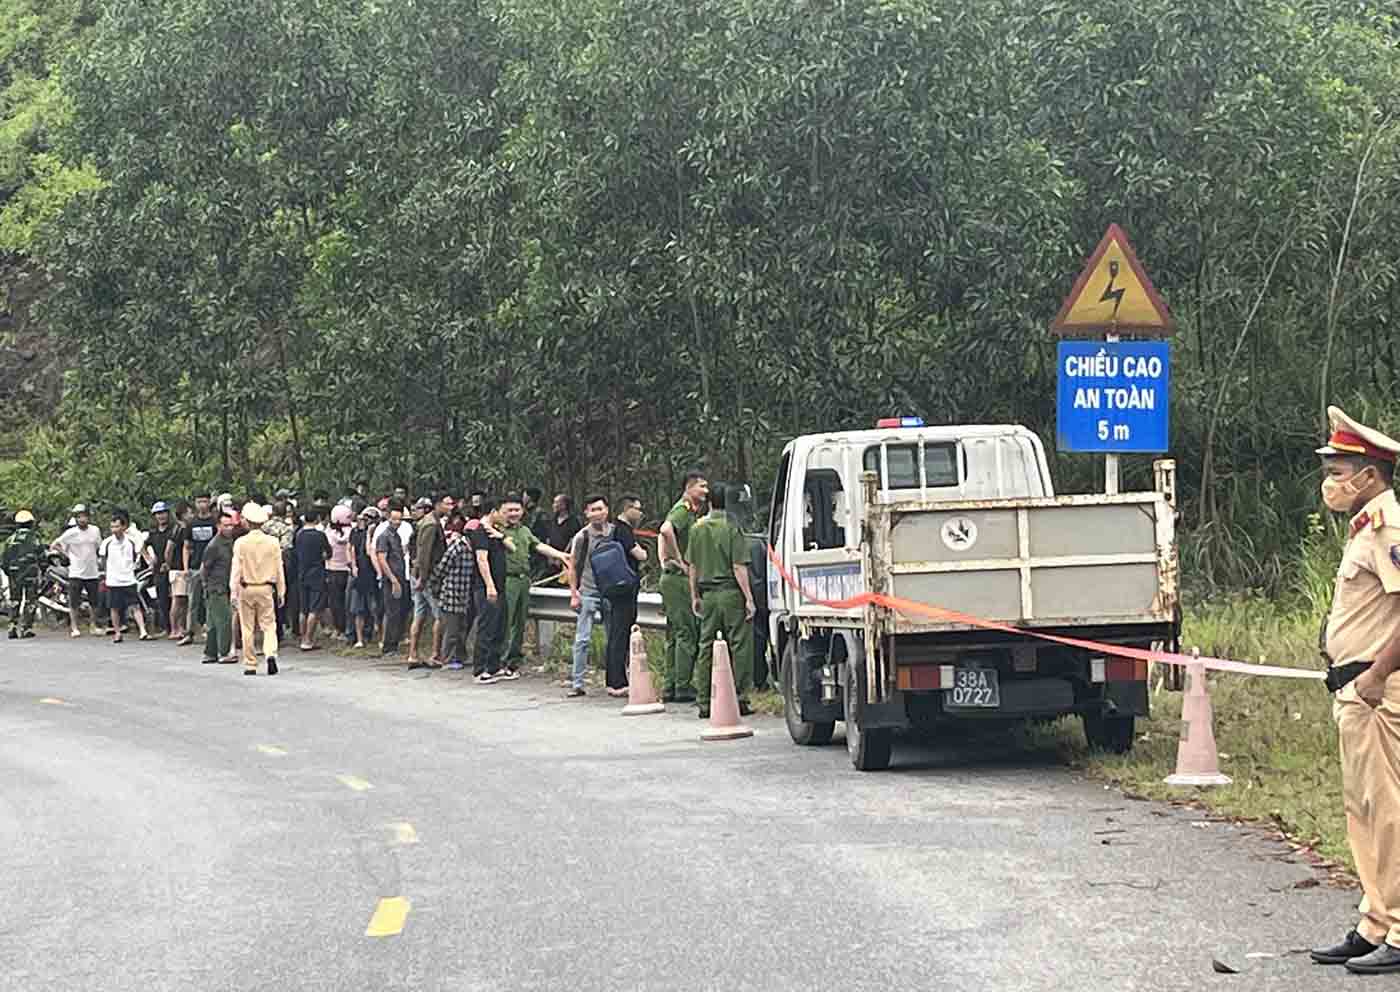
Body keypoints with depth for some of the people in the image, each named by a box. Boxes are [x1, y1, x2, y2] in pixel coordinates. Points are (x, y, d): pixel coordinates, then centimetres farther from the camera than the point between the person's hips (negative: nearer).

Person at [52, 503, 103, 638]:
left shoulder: (95, 530, 3)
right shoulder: (70, 533, -8)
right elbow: (53, 546, -4)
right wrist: (68, 554, -6)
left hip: (92, 572, 3)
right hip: (76, 573, -3)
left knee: (94, 602, 10)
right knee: (73, 602, -3)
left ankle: (94, 626, 25)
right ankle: (74, 628, 7)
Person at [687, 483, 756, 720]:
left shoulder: (697, 529, 7)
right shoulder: (732, 528, -9)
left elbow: (693, 566, 12)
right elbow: (739, 567, -13)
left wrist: (695, 596, 20)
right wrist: (749, 598, -10)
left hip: (708, 594, 5)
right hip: (731, 593, -5)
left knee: (706, 647, 9)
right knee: (739, 647, 1)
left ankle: (704, 702, 10)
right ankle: (739, 699, -1)